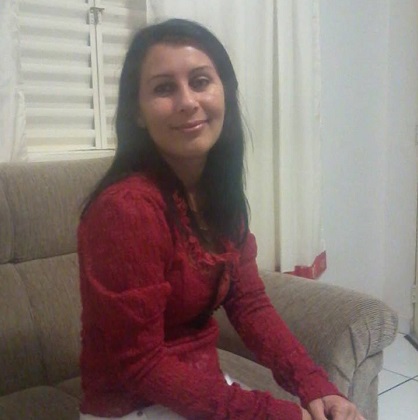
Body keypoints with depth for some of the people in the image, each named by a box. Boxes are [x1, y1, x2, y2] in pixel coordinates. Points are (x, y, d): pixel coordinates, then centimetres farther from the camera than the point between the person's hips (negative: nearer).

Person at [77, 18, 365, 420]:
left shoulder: (219, 190, -1)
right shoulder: (126, 208, -26)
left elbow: (248, 302, -1)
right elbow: (140, 365, -22)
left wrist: (314, 384, -14)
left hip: (203, 384, 7)